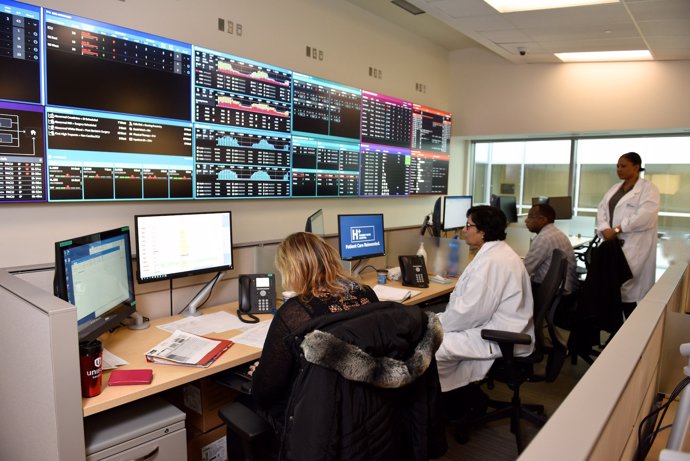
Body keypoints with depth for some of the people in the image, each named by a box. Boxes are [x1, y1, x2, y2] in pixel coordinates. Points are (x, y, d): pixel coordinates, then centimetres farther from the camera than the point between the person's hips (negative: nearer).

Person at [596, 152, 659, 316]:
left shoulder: (648, 189, -1)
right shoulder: (614, 188, 19)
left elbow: (645, 215, -15)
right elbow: (602, 209, 9)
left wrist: (617, 229, -17)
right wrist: (605, 229, -10)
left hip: (633, 247, -6)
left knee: (628, 288, -10)